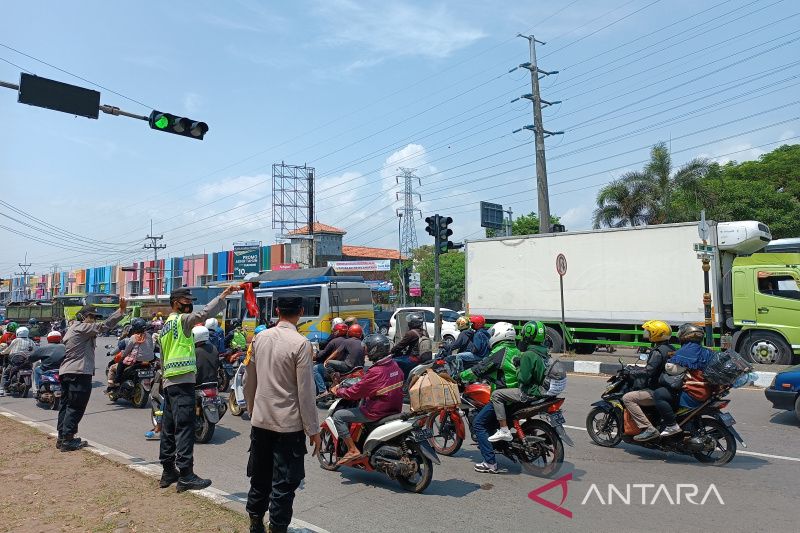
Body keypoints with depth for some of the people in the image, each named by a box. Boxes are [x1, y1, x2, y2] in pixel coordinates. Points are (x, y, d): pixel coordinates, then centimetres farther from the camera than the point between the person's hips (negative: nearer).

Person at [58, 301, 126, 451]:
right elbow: (104, 326, -23)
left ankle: (62, 438, 21)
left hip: (65, 372, 10)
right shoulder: (82, 327, -9)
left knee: (66, 405, 14)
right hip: (79, 372, -10)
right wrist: (121, 311, -32)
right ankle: (68, 440, -5)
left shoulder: (72, 328, 22)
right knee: (76, 406, -6)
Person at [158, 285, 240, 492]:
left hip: (168, 382, 10)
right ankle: (186, 476, -9)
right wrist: (224, 294, -32)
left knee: (169, 428, 12)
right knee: (185, 428, -10)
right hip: (183, 382, -10)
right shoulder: (181, 320, -7)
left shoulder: (165, 326, 21)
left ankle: (168, 472, 19)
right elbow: (203, 313, -29)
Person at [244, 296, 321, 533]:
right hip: (288, 424, -6)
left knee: (260, 478, 20)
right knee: (284, 483, 6)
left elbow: (248, 382, 9)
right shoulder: (300, 344, -16)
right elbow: (305, 391, -16)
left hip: (260, 421, 6)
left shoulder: (259, 338, 1)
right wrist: (313, 429, -8)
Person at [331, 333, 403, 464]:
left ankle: (353, 450, -3)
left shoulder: (376, 372, -25)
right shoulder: (394, 365, 0)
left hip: (377, 412, -9)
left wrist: (337, 391, -2)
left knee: (338, 416, -2)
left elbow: (355, 392, -18)